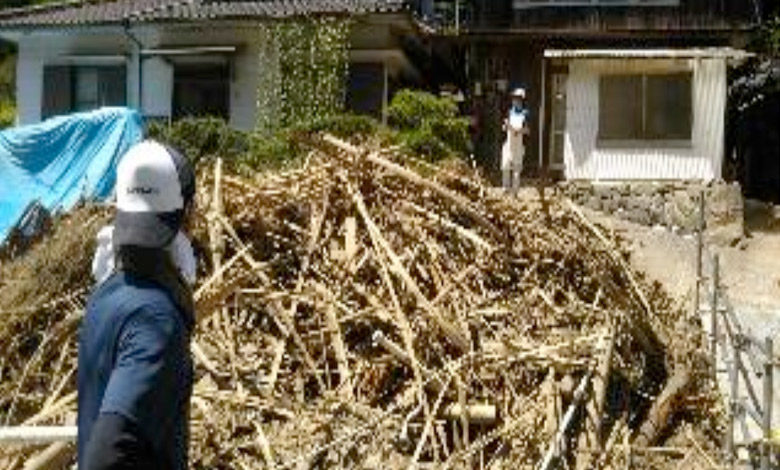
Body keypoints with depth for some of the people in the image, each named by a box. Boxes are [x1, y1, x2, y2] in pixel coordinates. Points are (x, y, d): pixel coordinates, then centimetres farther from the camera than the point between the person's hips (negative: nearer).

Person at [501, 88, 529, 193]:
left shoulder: (525, 113, 1)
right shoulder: (510, 112, 12)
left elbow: (527, 131, 0)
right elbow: (504, 128, 14)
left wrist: (520, 130, -18)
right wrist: (506, 125, -8)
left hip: (518, 144, -3)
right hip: (508, 143, 3)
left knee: (517, 167, -3)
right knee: (506, 166, -1)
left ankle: (515, 188, 1)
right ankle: (506, 187, 6)